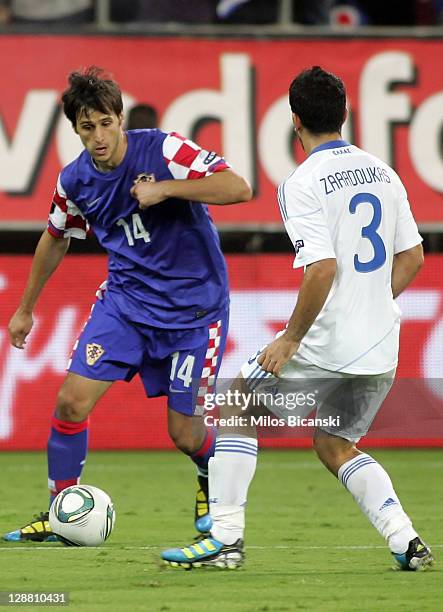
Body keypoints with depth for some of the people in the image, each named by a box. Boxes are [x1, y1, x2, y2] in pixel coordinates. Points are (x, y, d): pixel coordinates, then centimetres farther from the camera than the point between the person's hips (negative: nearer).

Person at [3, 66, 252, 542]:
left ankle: (214, 484, 34)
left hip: (194, 303, -4)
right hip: (126, 297, 4)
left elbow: (238, 188, -26)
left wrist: (164, 189, -32)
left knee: (185, 433, -2)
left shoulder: (162, 150, -19)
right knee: (72, 400, -10)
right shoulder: (75, 180, -3)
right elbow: (56, 238, 17)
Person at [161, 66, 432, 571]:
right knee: (335, 446, 22)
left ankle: (225, 538, 9)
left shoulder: (304, 184, -14)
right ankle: (406, 542, 5)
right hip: (381, 349, 7)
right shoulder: (382, 172, 9)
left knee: (239, 407, 13)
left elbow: (323, 268, -23)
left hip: (325, 347, -7)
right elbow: (412, 257, 14)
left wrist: (290, 339, -14)